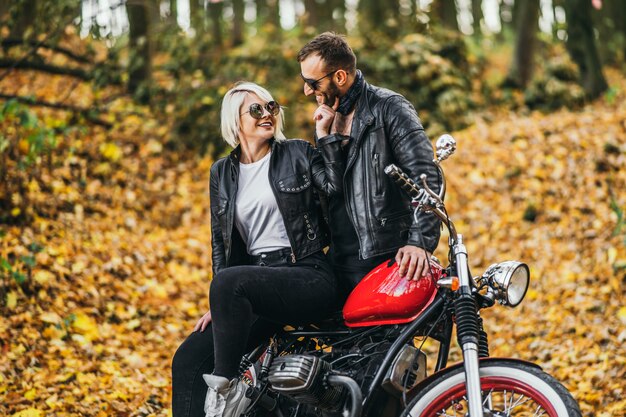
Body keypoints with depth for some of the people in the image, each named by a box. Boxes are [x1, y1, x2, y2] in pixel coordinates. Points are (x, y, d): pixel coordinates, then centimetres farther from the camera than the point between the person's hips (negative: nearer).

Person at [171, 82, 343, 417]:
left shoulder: (298, 153, 7)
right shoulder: (221, 172, 16)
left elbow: (337, 186, -9)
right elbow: (220, 241, 17)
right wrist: (220, 304, 7)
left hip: (308, 276, -5)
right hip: (256, 284, 5)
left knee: (228, 282, -33)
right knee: (187, 361, -11)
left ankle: (225, 386, -20)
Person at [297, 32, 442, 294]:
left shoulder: (388, 108, -5)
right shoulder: (327, 118, 17)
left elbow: (427, 178, -13)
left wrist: (420, 242, -24)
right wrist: (324, 136, -4)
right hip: (341, 262, 6)